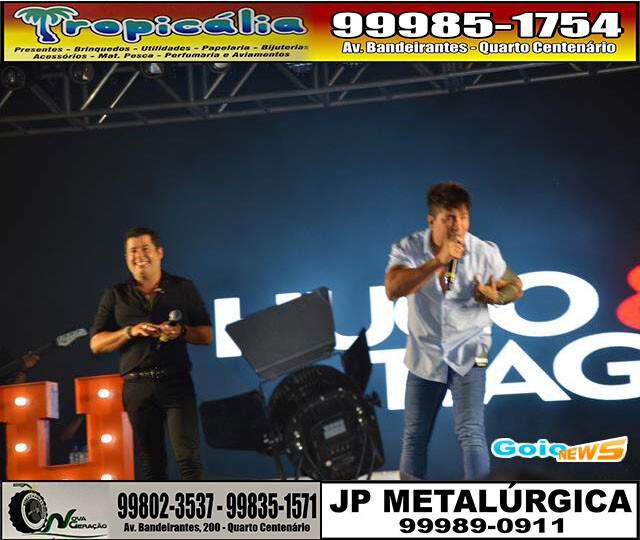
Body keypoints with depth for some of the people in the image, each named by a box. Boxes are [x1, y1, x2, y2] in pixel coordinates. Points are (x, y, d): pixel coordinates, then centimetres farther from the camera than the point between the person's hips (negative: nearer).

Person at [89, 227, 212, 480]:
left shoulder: (184, 289, 10)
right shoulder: (115, 296, 11)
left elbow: (206, 335, 10)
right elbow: (96, 344, 7)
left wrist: (181, 332, -11)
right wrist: (131, 331, -9)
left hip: (176, 382, -2)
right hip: (137, 386, 2)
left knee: (188, 455, -12)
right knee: (151, 461, 6)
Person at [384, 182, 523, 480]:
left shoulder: (485, 252, -11)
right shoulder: (408, 248, -13)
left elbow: (515, 286, 6)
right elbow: (393, 290, -31)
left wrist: (496, 297, -17)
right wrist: (439, 261, -37)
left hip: (467, 355, -1)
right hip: (424, 355, 1)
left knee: (471, 433, -15)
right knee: (414, 437, 10)